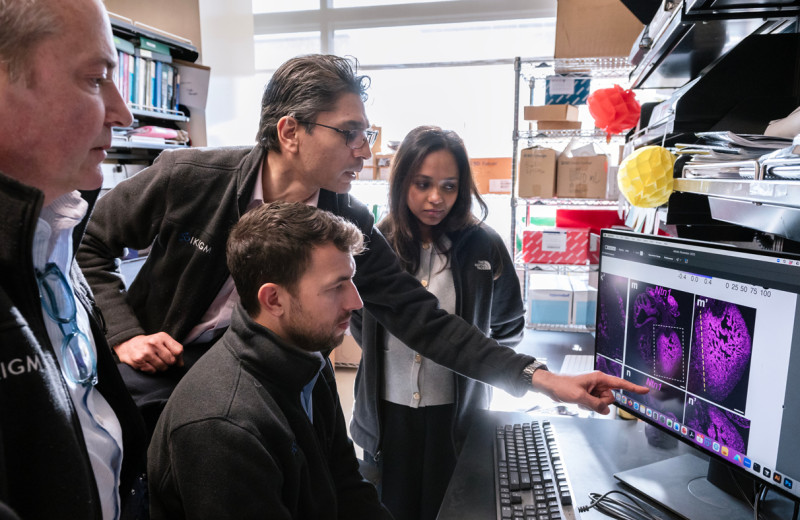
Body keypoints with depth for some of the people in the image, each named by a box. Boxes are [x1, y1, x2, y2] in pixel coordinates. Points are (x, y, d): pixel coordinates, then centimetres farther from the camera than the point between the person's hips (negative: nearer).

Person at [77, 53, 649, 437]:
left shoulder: (349, 227, -16)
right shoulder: (187, 178, -21)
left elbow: (424, 320, -17)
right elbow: (89, 245, -5)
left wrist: (541, 378, -23)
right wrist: (124, 333, -15)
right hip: (146, 377, 0)